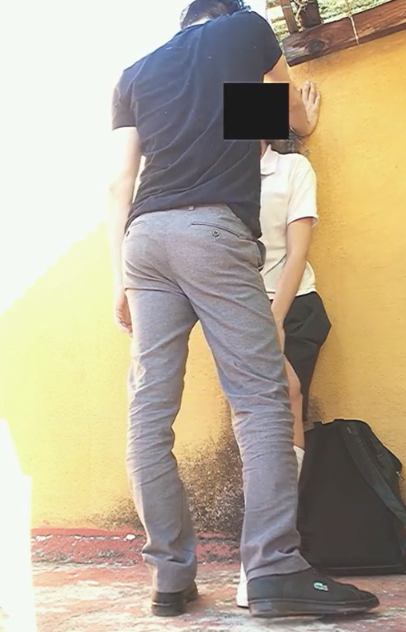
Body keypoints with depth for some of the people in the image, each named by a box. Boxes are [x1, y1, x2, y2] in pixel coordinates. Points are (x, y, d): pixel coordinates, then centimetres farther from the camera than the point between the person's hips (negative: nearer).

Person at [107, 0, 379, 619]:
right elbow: (296, 117, 32)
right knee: (262, 400, -5)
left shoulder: (134, 74, 25)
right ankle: (275, 570, -10)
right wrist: (307, 121, 55)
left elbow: (120, 184, 15)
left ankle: (170, 576, 3)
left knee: (149, 411, 0)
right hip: (214, 231, -4)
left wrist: (121, 278, 15)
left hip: (142, 237, 5)